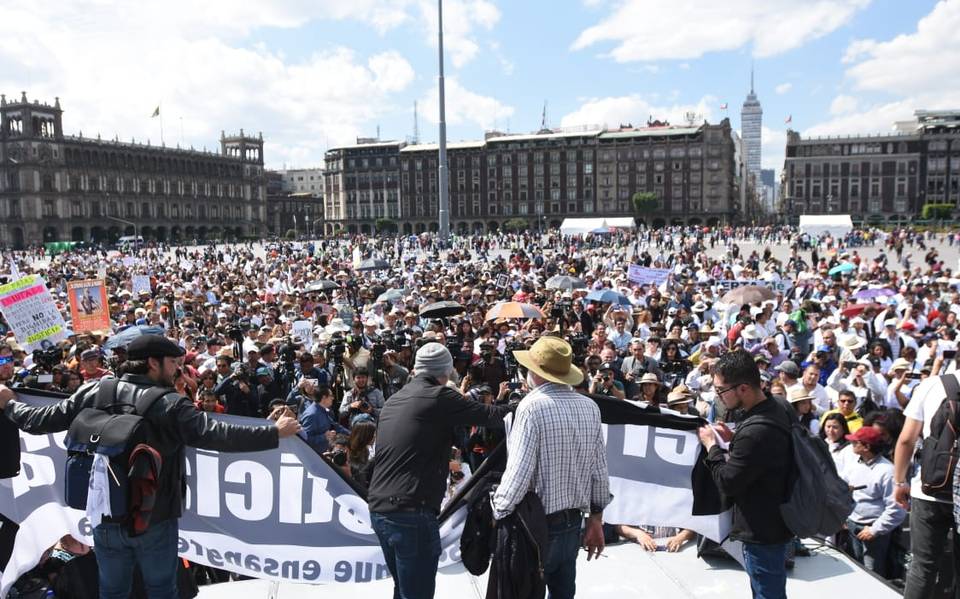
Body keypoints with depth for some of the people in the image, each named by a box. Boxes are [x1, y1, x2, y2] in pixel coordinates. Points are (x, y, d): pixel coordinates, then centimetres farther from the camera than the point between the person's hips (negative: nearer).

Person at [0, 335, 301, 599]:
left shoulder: (93, 393, -6)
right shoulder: (171, 405, -19)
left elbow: (42, 421, 4)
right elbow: (219, 435, -27)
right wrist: (275, 432, -22)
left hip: (106, 518, 4)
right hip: (154, 519, -4)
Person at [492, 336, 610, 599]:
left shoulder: (532, 406, -17)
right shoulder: (590, 407, 2)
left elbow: (518, 472, -22)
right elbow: (600, 471, 6)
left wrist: (497, 514, -11)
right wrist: (596, 520, 15)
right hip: (573, 523, 6)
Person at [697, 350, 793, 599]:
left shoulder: (756, 430, -32)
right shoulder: (776, 410, 0)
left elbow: (727, 482, -23)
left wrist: (711, 445, -10)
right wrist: (734, 439, 3)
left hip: (762, 531, -10)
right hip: (774, 522, 10)